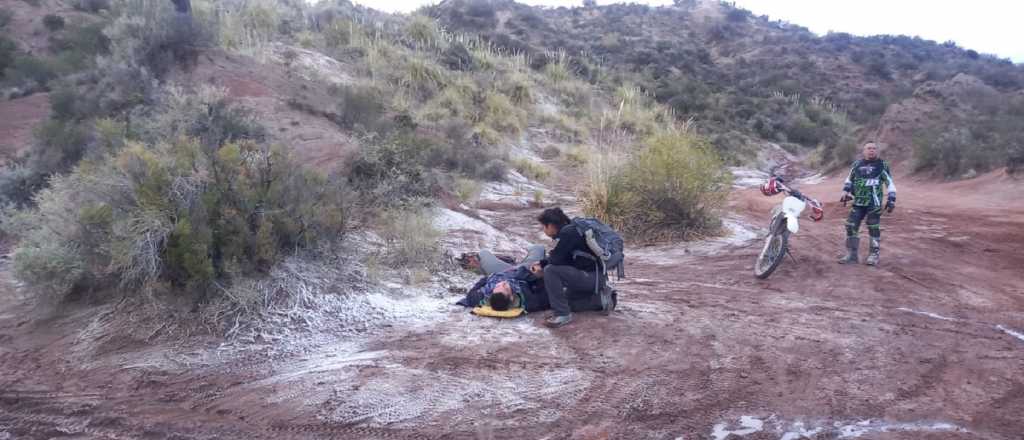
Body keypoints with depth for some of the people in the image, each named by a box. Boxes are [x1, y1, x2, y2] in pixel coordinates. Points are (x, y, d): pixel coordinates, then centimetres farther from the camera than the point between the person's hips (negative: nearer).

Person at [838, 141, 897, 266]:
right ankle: (852, 255, 10)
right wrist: (845, 192, 10)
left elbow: (890, 183, 1)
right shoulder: (857, 165, 9)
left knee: (874, 229, 0)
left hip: (874, 203, -4)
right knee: (851, 227, 0)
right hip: (858, 202, 4)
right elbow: (849, 179, 22)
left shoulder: (882, 165, 0)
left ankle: (874, 255, 11)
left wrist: (891, 200, -6)